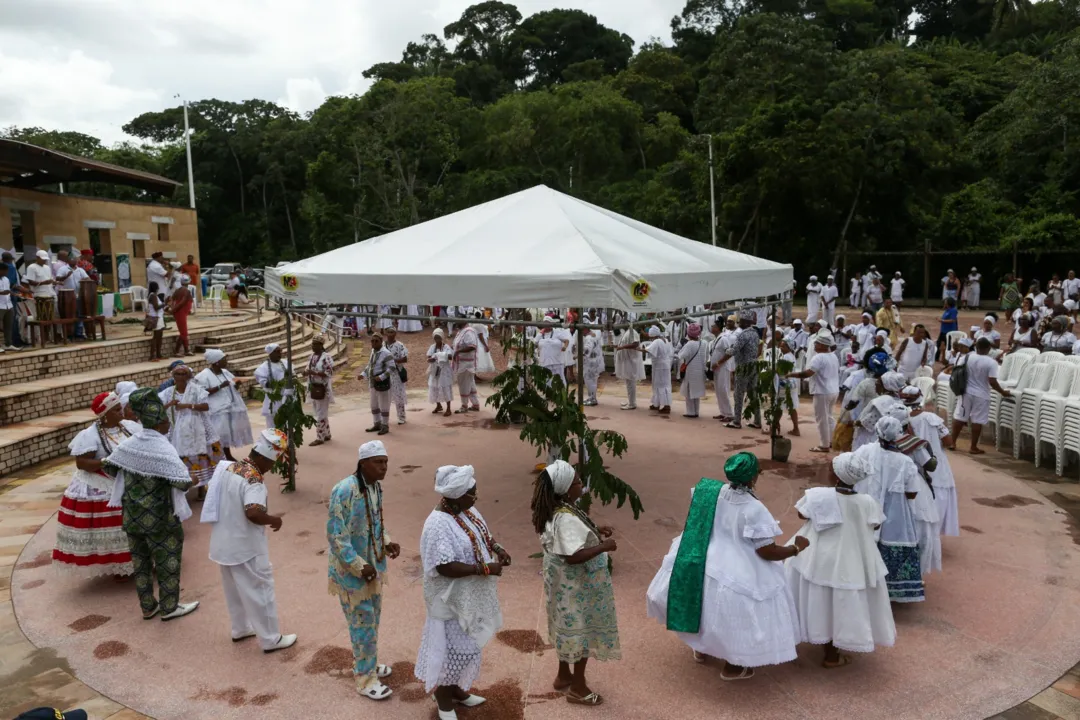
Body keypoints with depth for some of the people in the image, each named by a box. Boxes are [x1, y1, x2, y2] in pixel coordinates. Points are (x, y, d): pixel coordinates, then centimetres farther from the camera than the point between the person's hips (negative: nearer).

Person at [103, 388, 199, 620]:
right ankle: (169, 607, 21)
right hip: (159, 517, -7)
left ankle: (148, 606, 31)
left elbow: (108, 466, 8)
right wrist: (191, 478, -7)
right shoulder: (163, 449, -23)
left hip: (132, 514, 7)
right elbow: (183, 482, -29)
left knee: (140, 559, 18)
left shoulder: (129, 444, -4)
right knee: (167, 560, 9)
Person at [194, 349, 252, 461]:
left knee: (228, 433, 14)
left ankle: (228, 456, 24)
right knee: (219, 435, -8)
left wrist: (237, 383, -5)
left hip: (231, 408, 7)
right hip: (217, 410, -7)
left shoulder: (225, 372, 11)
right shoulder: (204, 375, -11)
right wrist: (220, 386, -24)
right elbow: (203, 393, -18)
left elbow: (234, 388, 18)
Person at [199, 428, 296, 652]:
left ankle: (240, 629, 41)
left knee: (234, 589, 25)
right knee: (260, 592, 6)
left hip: (223, 544, 9)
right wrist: (273, 519, -20)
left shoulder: (228, 467, 2)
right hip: (246, 548, -8)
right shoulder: (253, 480, -25)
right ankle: (271, 639, 17)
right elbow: (253, 513, -38)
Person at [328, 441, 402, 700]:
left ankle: (365, 664, 41)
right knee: (363, 623, 4)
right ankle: (364, 680, 20)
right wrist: (360, 567, -23)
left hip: (374, 563, 8)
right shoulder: (345, 491, -27)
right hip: (351, 569, -8)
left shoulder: (376, 486, -2)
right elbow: (336, 536, -25)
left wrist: (387, 543, -3)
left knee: (372, 618, 21)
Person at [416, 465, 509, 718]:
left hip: (470, 597, 9)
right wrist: (485, 568, -27)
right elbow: (445, 567, -31)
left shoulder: (467, 510, 0)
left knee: (464, 647, 22)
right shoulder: (438, 525, -28)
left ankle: (456, 690, 42)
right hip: (451, 600, -9)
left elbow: (482, 535, 15)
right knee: (451, 650, 5)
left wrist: (497, 548, -6)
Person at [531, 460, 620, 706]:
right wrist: (603, 547, -23)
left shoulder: (557, 509, 1)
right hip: (576, 585, -10)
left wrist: (595, 532, 8)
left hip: (565, 582, 10)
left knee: (568, 627, 23)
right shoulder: (565, 518, -30)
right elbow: (573, 556, -32)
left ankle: (564, 676, 40)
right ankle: (577, 688, 21)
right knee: (582, 630, 6)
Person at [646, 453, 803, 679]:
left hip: (703, 563, 6)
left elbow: (695, 522, 5)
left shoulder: (709, 490, -10)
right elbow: (767, 551, -20)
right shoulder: (754, 509, -25)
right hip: (735, 575, -6)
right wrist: (796, 548, -4)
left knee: (705, 606, 30)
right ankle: (732, 668, 33)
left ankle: (701, 648, 49)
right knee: (738, 618, 16)